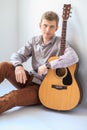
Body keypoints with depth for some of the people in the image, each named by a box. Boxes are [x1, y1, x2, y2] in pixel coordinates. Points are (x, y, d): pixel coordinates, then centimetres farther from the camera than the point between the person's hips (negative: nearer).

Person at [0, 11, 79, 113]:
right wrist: (18, 66, -24)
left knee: (13, 97, -30)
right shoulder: (34, 41, 7)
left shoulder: (60, 42, -10)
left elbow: (74, 57, -29)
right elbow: (18, 55, 1)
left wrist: (48, 65, -30)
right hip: (28, 79, 5)